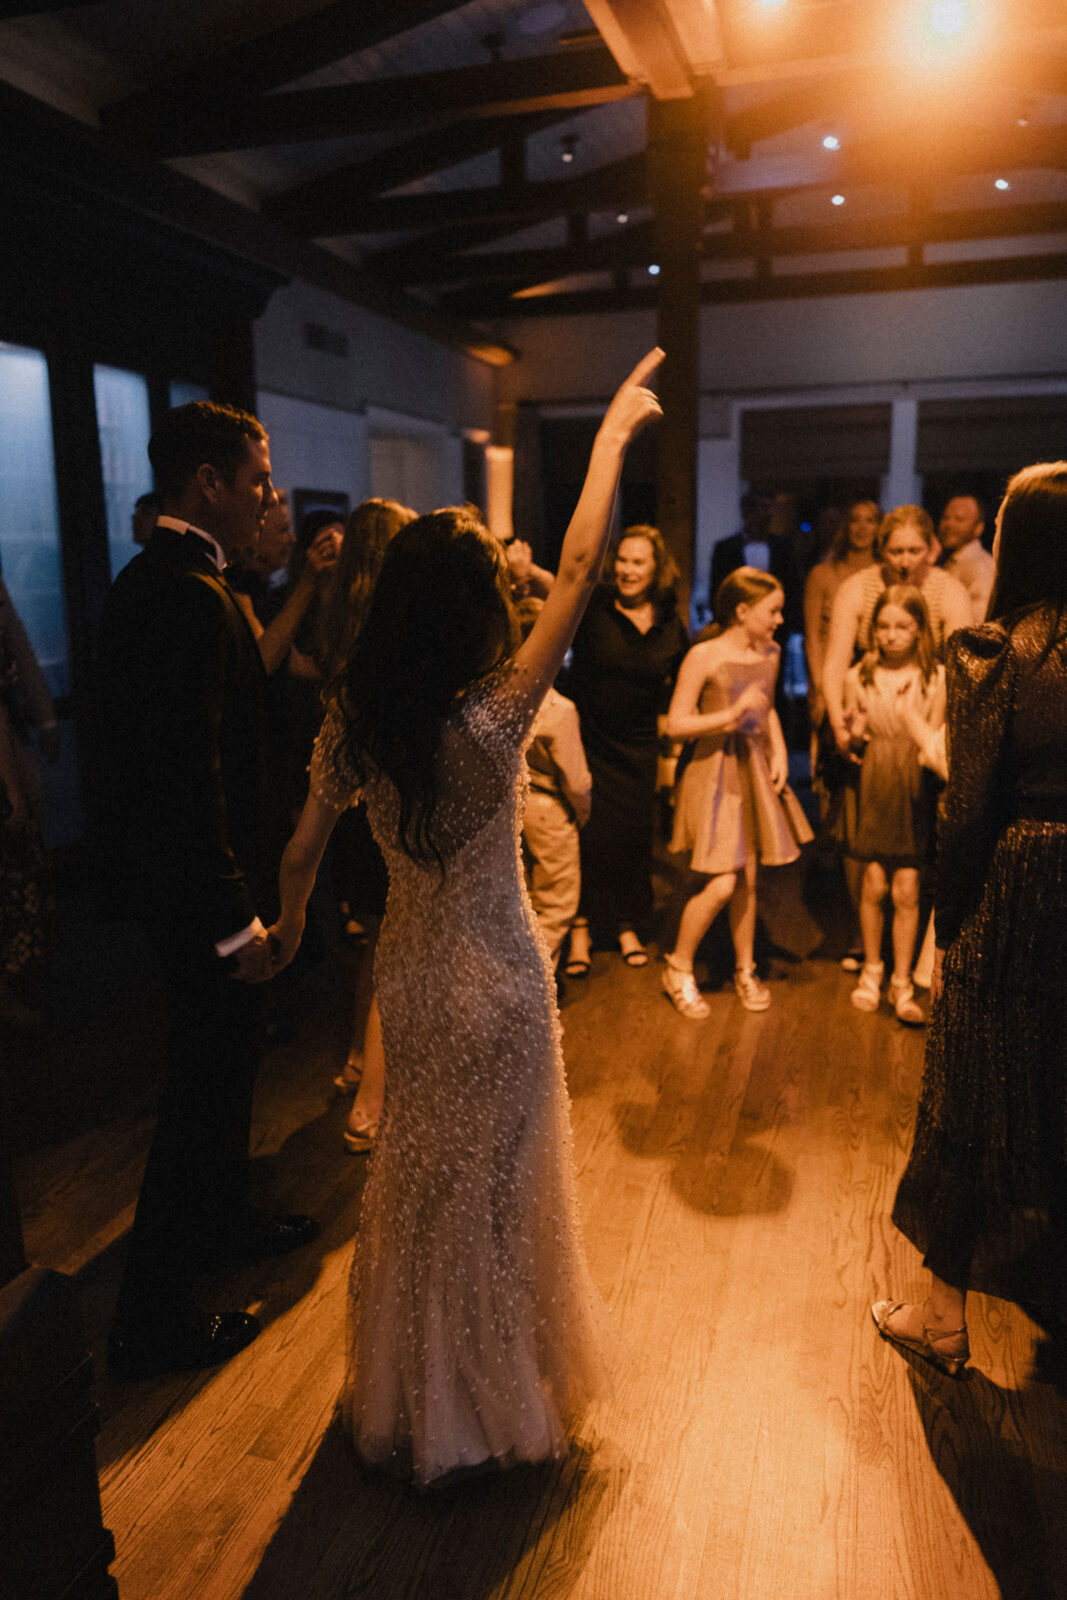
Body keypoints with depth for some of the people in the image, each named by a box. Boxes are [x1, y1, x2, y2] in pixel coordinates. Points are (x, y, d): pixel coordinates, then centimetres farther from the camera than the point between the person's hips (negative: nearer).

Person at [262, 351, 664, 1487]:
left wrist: (287, 929, 20)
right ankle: (478, 1405, 36)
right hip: (494, 978, -5)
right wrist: (614, 430, -10)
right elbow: (579, 568, -21)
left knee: (410, 1171, 24)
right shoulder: (491, 717, -25)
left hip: (406, 967, 5)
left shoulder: (352, 722, -10)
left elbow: (304, 853, 1)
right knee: (488, 1181, 15)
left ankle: (402, 1391, 45)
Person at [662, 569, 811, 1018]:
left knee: (747, 879, 10)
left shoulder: (769, 654, 7)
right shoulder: (704, 656, -13)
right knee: (721, 884, -10)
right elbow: (676, 723, -14)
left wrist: (779, 750, 7)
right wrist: (733, 713, -23)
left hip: (756, 770, 6)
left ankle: (745, 970, 28)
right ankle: (678, 969, 12)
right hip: (715, 771, -6)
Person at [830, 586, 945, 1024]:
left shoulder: (936, 677, -3)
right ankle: (871, 969, 24)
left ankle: (902, 982, 12)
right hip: (870, 788, 1)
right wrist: (855, 738, -15)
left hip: (914, 791, -1)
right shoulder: (858, 677, 0)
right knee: (874, 885, 4)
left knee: (906, 889, -1)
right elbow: (853, 743, 6)